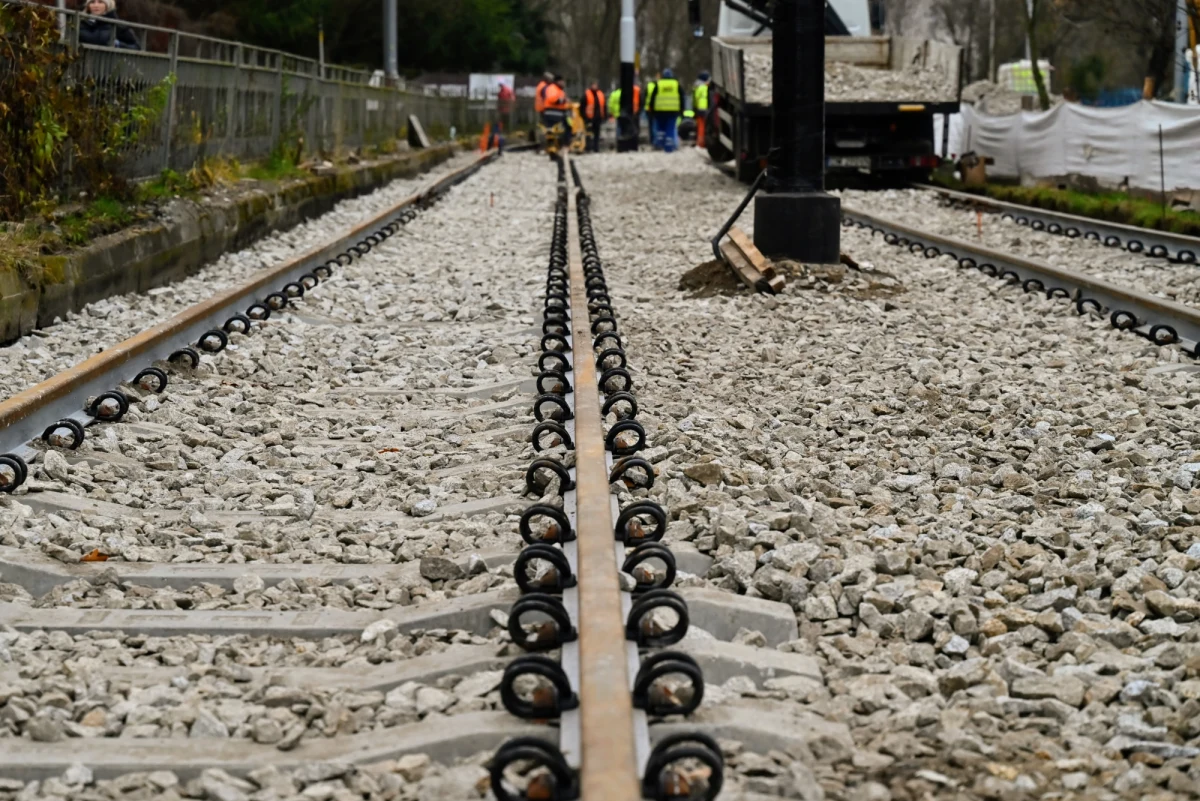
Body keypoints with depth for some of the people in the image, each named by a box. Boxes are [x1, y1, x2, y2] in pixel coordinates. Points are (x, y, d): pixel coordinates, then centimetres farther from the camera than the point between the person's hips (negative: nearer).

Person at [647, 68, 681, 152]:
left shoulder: (658, 84, 2)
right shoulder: (677, 84, 7)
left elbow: (652, 98, 2)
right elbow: (681, 99, 9)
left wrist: (651, 110, 7)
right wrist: (681, 109, 15)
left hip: (659, 110, -1)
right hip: (673, 111, 1)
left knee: (660, 127, 16)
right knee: (670, 128, 1)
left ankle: (660, 141, 6)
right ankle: (669, 146, -4)